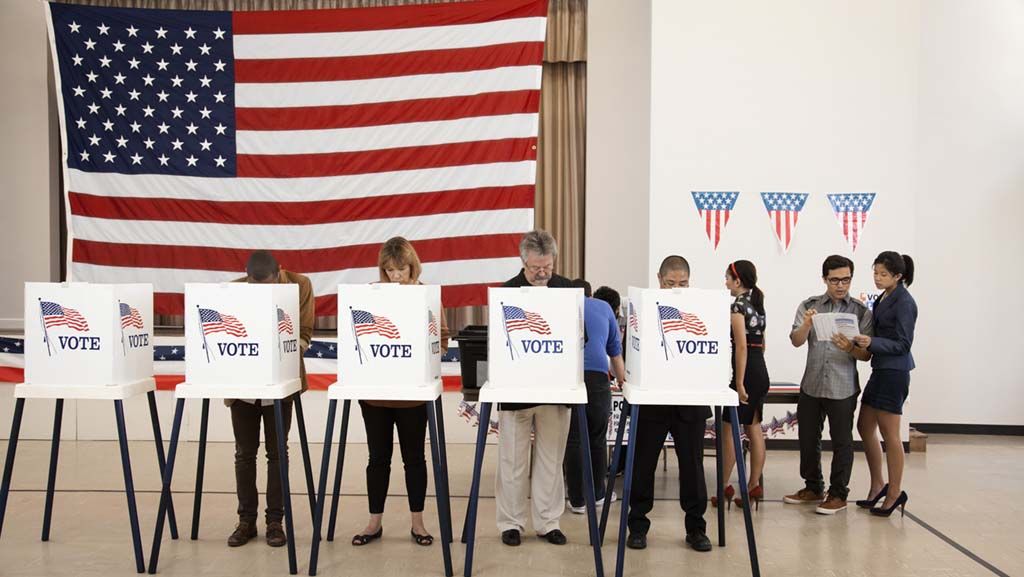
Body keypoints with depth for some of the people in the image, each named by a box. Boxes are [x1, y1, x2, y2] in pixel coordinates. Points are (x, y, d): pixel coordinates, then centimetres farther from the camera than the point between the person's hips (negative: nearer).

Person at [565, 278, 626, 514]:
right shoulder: (604, 307, 20)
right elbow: (615, 349, 27)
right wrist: (622, 380, 39)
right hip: (597, 375, 0)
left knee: (573, 440, 5)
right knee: (598, 439, 13)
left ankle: (577, 500, 9)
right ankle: (597, 494, 24)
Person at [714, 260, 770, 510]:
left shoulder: (738, 305, -13)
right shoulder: (757, 303, 15)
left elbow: (741, 346, -19)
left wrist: (739, 383, -20)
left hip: (747, 371, -9)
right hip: (761, 371, 9)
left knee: (728, 428, -1)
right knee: (754, 429, 10)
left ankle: (724, 487, 4)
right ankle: (754, 486, 13)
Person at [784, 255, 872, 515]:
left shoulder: (861, 311, -1)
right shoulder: (809, 306, 4)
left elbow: (866, 354, -3)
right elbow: (796, 341, -6)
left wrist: (850, 348, -24)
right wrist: (806, 324, -26)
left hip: (843, 388, -3)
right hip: (811, 385, 3)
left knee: (841, 442, 5)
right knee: (808, 438, 12)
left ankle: (838, 494, 18)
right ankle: (813, 488, 28)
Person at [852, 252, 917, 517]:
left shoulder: (904, 302, -14)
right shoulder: (884, 298, 12)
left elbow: (903, 343, -16)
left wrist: (872, 343, -28)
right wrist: (863, 340, 3)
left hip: (894, 371, -9)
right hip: (880, 369, 9)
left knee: (889, 434, 0)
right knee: (865, 427, 13)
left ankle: (895, 493, 12)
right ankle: (878, 485, 26)